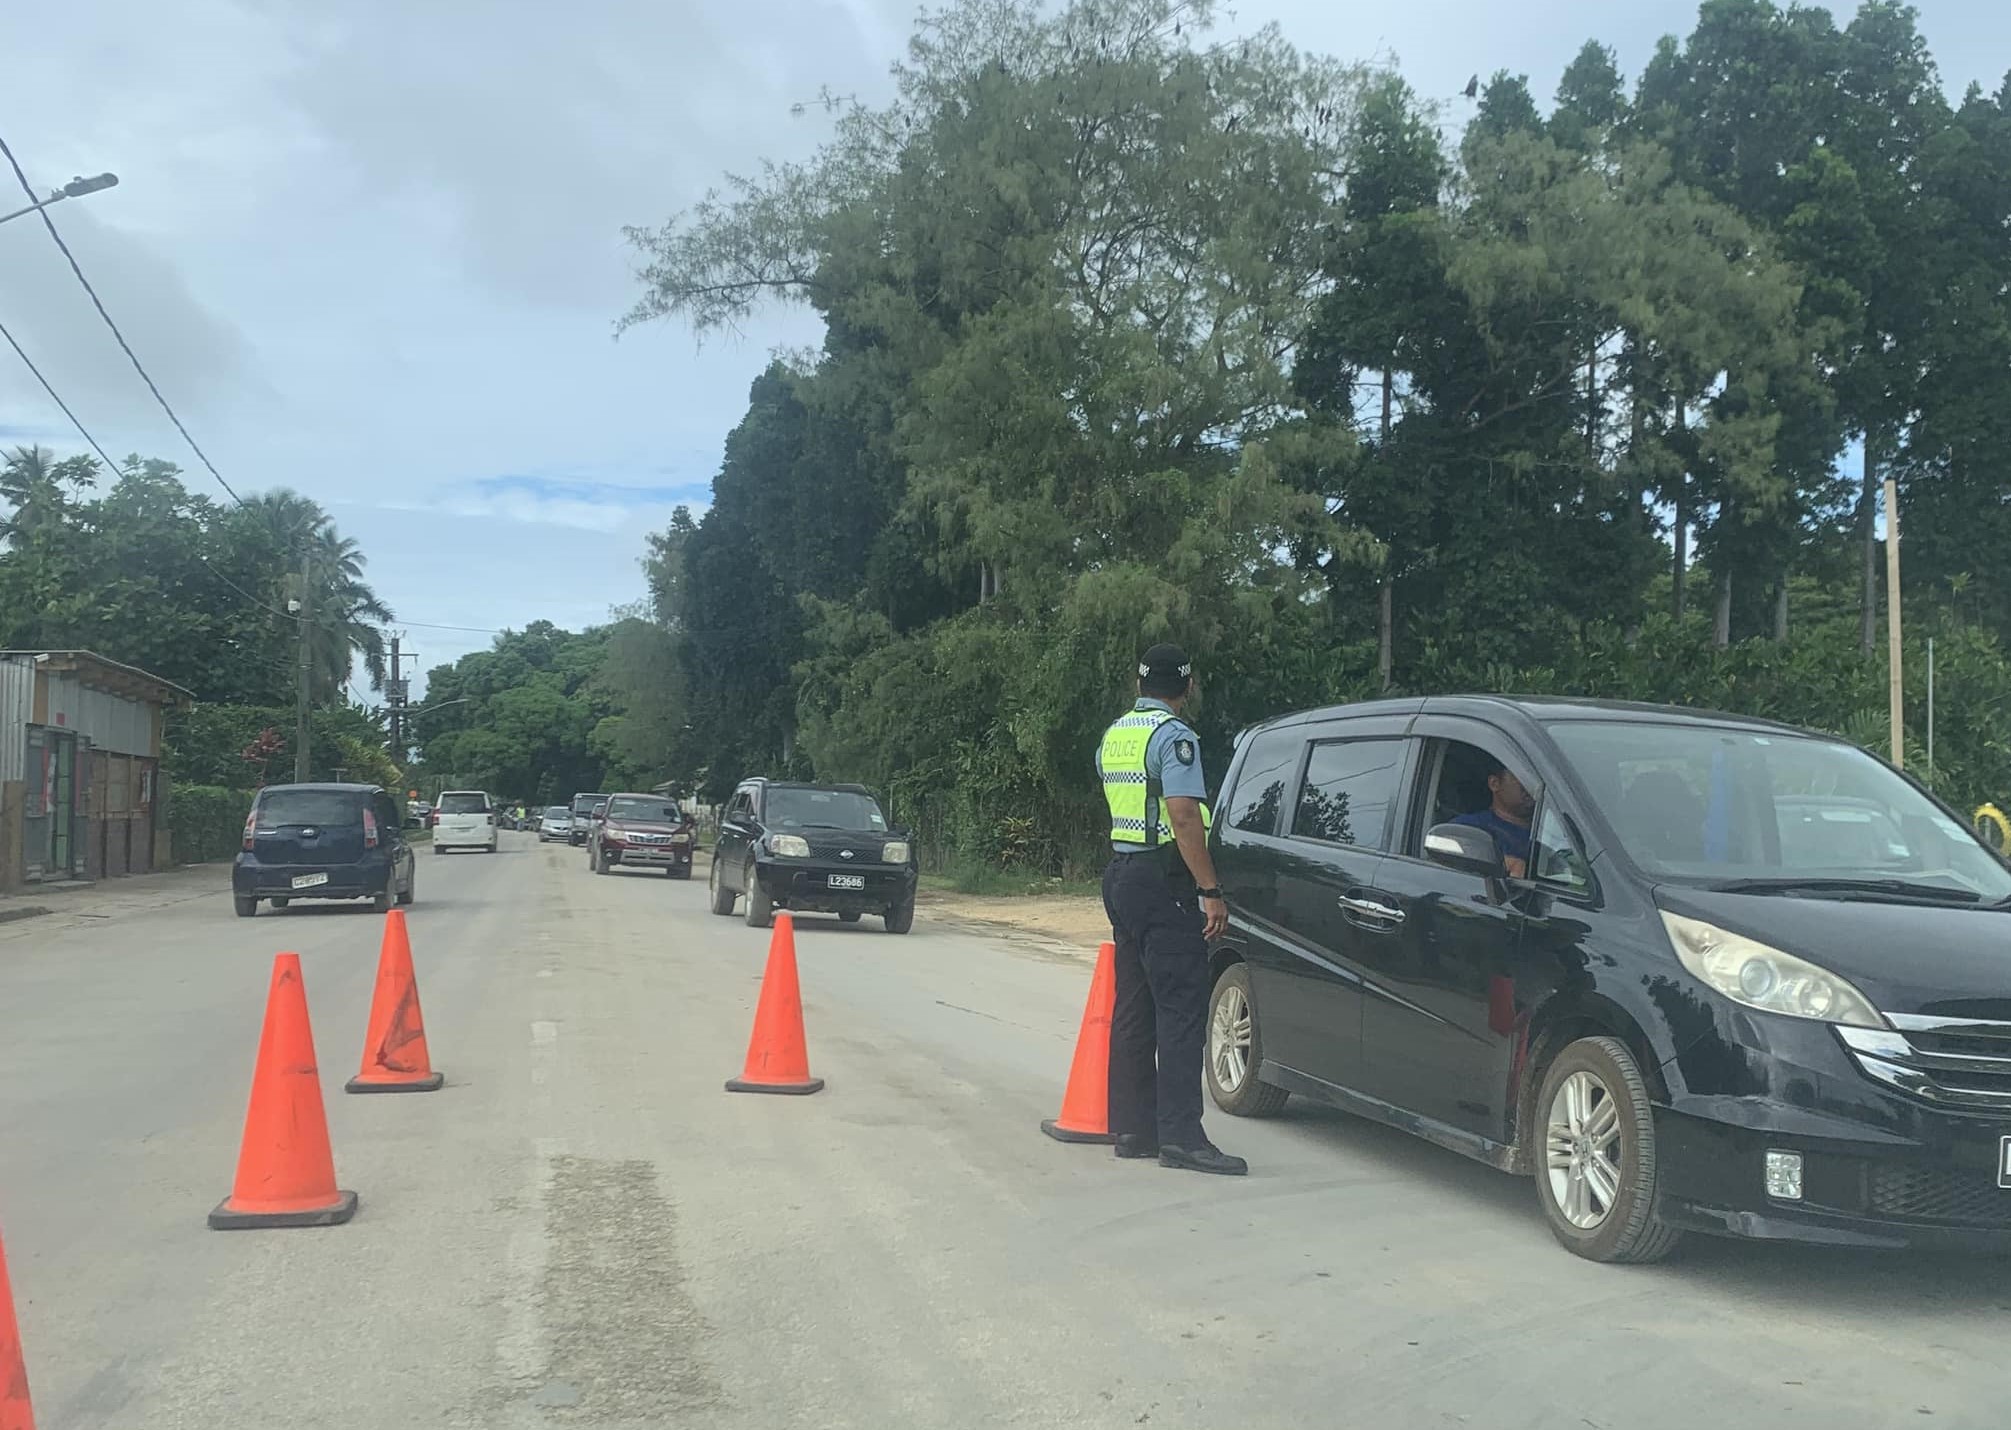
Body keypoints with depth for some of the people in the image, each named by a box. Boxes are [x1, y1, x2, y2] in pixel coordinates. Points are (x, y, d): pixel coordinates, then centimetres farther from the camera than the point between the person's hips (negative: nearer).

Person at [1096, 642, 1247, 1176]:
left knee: (1132, 1007, 11)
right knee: (1181, 1007, -9)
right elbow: (1183, 817, -19)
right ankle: (1180, 1135, -12)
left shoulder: (1113, 736, 16)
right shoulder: (1173, 735, -11)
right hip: (1164, 880, -9)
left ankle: (1131, 1127, 14)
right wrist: (1211, 891, -19)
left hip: (1120, 874, 9)